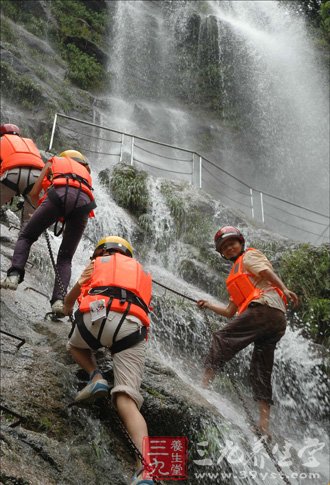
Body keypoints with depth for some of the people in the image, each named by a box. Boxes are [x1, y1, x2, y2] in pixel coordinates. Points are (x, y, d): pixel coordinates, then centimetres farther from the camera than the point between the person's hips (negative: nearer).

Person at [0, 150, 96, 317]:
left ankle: (13, 275, -7)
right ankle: (59, 300, -9)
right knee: (65, 258, 11)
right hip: (84, 201, 3)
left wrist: (43, 211, 49)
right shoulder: (86, 173, 43)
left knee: (26, 236, 15)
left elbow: (33, 194, 31)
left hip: (60, 194, -2)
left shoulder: (53, 161, 36)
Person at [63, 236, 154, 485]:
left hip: (98, 315, -1)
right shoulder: (142, 272, 38)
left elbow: (70, 300, 46)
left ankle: (96, 377, 6)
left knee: (75, 346, 35)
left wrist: (67, 308, 71)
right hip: (133, 326, 1)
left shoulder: (97, 264, 33)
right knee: (127, 399, -5)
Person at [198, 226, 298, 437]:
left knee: (222, 339, -13)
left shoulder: (249, 256, 13)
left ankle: (205, 384, -21)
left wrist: (284, 289, -24)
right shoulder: (236, 277, 36)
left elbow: (266, 271, -8)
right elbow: (230, 311, 33)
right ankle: (264, 426, 2)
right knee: (261, 373, 4)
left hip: (263, 307, -9)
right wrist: (208, 305, 34)